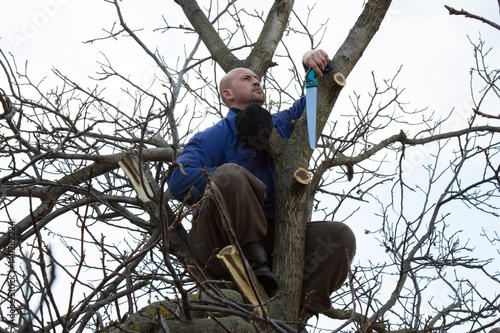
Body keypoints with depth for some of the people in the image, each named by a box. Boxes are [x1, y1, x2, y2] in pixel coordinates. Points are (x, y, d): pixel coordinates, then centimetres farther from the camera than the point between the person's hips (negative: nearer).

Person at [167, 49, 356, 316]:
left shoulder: (281, 125, 23)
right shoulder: (215, 137, 4)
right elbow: (178, 181, -10)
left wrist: (313, 60, 11)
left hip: (269, 240, 5)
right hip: (218, 243, -5)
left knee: (340, 238, -17)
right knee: (231, 174, -32)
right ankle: (258, 264, -24)